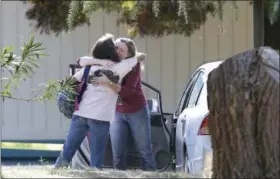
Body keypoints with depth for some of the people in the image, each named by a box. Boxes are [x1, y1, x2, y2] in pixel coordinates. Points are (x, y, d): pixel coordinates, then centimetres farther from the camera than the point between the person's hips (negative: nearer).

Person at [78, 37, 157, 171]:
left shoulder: (133, 65, -17)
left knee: (145, 150, 4)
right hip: (117, 113, 3)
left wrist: (107, 83, -44)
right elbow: (82, 62, -16)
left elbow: (127, 91, -29)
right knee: (118, 155, -1)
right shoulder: (108, 63, -6)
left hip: (137, 112, -3)